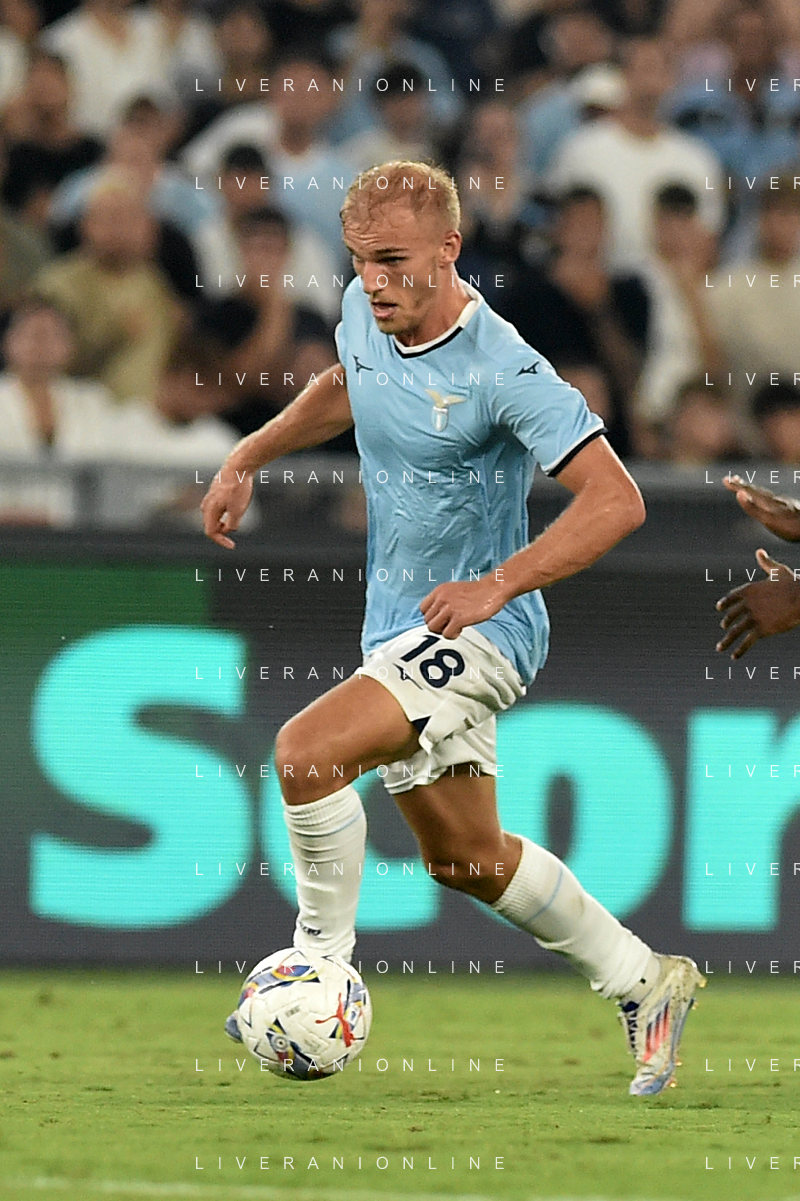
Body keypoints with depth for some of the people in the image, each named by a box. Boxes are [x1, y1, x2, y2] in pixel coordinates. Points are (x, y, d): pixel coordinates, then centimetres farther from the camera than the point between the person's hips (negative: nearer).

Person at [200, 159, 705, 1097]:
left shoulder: (501, 370, -24)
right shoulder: (366, 314, -1)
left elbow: (616, 501, -25)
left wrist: (496, 585, -31)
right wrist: (246, 459, 15)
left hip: (480, 633, -9)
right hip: (398, 630, 9)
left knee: (306, 753, -27)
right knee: (464, 859, 18)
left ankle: (322, 963, -10)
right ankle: (645, 983, 33)